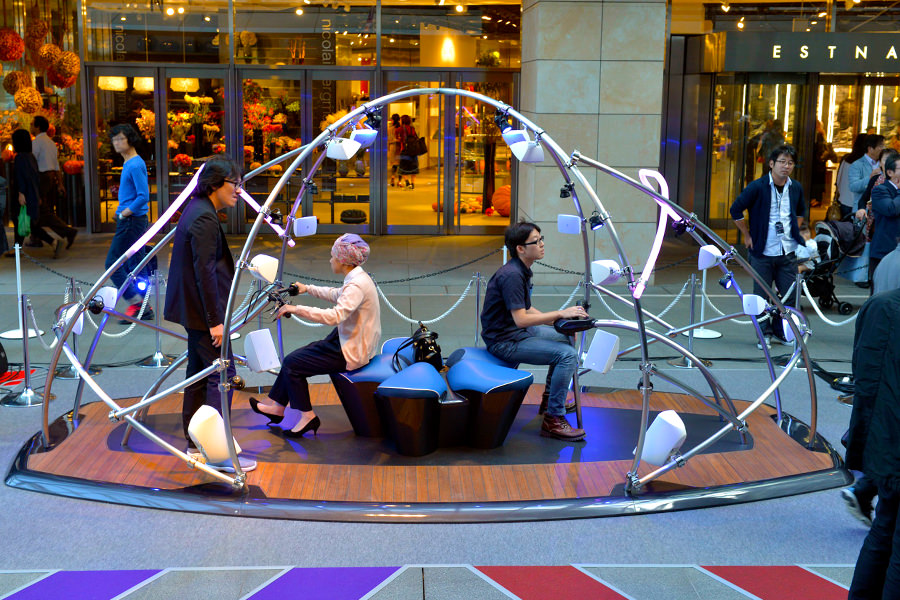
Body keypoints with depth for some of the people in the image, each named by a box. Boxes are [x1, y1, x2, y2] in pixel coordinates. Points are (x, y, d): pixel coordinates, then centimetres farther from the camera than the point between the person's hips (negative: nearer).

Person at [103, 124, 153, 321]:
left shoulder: (135, 165, -16)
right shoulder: (129, 164, 15)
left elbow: (143, 196, -23)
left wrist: (125, 213, -16)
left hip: (131, 222, -10)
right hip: (133, 221, 10)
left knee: (113, 263, -7)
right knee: (135, 265, 12)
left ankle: (136, 303, -5)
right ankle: (144, 308, 16)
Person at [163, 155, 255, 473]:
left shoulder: (197, 210, 13)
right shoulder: (205, 218, -19)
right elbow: (205, 272, -22)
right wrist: (215, 321, -20)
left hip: (195, 311, 11)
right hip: (203, 312, -11)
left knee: (199, 373, 16)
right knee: (222, 376, -7)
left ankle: (196, 443, 25)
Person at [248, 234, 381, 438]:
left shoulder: (356, 285, -25)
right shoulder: (357, 278, 7)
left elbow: (335, 316, -36)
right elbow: (337, 295, 28)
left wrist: (297, 309, -33)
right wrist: (308, 289, 31)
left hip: (351, 352, -10)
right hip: (351, 342, 10)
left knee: (292, 363, -5)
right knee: (295, 356, 10)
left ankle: (307, 416, 5)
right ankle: (277, 406, 20)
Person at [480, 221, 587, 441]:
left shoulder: (522, 271, 9)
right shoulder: (511, 275, -23)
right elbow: (521, 318, -28)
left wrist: (560, 319, 4)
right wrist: (561, 314, -23)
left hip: (517, 331, 11)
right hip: (504, 340, -11)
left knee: (566, 337, 23)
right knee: (568, 355, -19)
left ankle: (550, 399, 32)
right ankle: (553, 420, -14)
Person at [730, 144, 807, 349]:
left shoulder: (796, 188, 7)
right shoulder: (758, 187, -9)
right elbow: (736, 210, -4)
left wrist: (795, 232, 15)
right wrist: (748, 236, -3)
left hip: (788, 252, 4)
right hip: (763, 252, -4)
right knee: (761, 296, 3)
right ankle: (765, 334, 16)